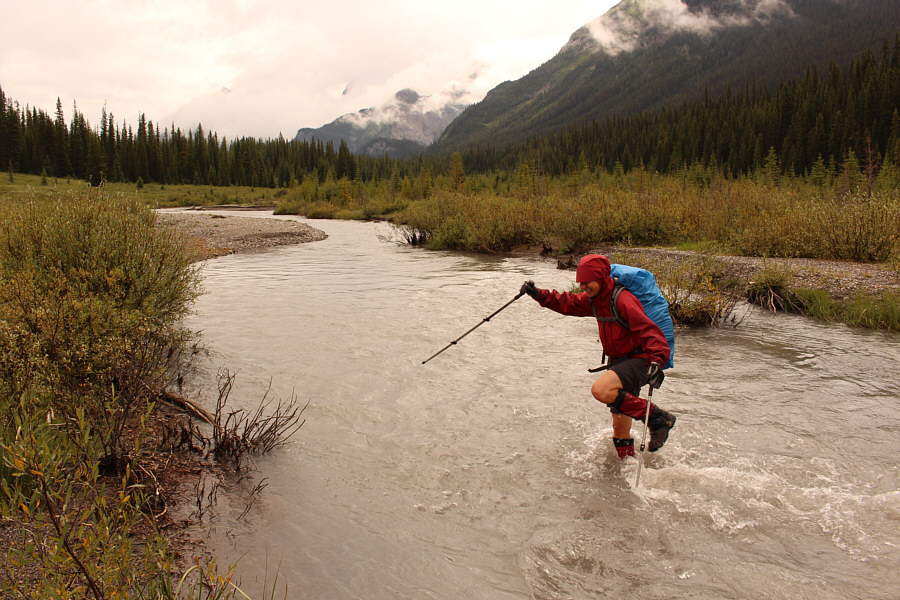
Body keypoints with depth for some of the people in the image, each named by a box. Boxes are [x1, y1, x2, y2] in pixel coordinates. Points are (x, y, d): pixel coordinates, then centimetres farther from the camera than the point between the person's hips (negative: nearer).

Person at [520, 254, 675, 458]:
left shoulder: (623, 300, -19)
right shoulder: (595, 299, 6)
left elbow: (650, 331, -26)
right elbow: (568, 303, 15)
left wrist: (656, 361, -40)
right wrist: (539, 295, 2)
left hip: (638, 361, -8)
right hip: (617, 362, 9)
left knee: (600, 390, -33)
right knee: (620, 429, 11)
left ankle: (657, 417, -17)